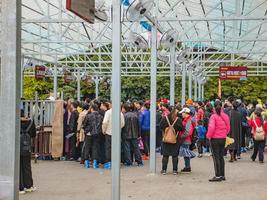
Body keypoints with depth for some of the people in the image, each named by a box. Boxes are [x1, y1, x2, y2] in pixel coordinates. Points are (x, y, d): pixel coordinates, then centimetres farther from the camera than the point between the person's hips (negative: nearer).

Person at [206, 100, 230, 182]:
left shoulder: (213, 116, -16)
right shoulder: (225, 116, 2)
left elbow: (211, 128, -23)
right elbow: (228, 128, 8)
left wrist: (209, 136, -8)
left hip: (215, 139, -6)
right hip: (223, 138, 6)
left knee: (216, 157, 0)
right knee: (221, 157, 14)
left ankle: (218, 176, -2)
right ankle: (222, 175, 18)